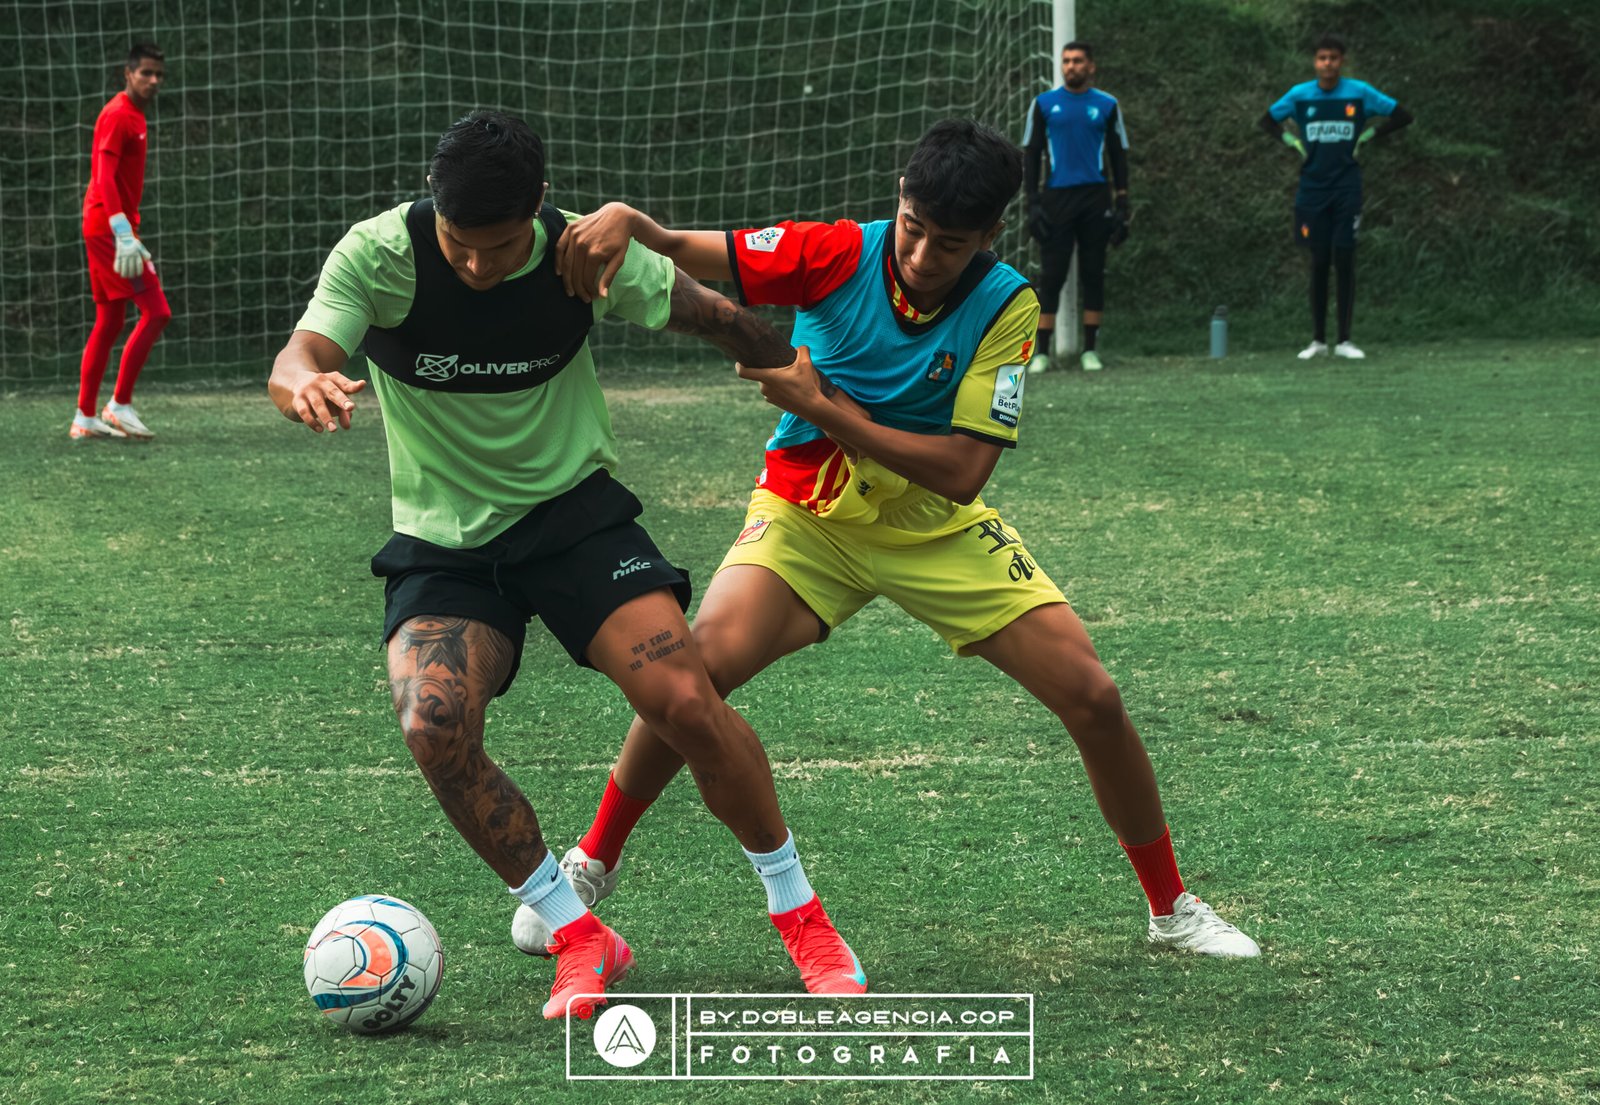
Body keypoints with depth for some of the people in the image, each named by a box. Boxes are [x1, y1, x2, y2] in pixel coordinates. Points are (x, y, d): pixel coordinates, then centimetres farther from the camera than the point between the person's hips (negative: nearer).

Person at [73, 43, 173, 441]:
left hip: (107, 228, 10)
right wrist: (123, 233, -30)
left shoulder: (134, 116, 16)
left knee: (109, 323, 11)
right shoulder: (117, 115, -13)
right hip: (109, 227, -10)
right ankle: (120, 405, -8)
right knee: (156, 311, -13)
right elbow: (104, 178, -22)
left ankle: (85, 419, 14)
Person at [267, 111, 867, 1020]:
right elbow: (296, 362, -34)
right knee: (435, 726, -25)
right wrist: (308, 383, -58)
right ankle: (580, 940, -7)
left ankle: (800, 913, 5)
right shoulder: (379, 256, -19)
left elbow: (708, 316, 0)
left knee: (686, 704, -18)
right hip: (443, 540, 0)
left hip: (573, 509, 0)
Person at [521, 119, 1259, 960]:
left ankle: (1171, 907, 15)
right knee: (702, 663, -27)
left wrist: (825, 407, -27)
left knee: (1092, 697, -7)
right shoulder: (839, 255, -17)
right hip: (808, 513, -1)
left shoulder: (1005, 307, -17)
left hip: (938, 528, 1)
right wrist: (625, 220, -44)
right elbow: (684, 254, -21)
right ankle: (592, 864, -5)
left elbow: (962, 472, -22)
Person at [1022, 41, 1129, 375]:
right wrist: (1032, 203, -3)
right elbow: (1032, 154, 6)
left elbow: (1119, 156, 9)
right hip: (1056, 197, -1)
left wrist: (1121, 206, 1)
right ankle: (1042, 351, -3)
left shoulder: (1107, 106, 6)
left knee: (1093, 274, 2)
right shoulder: (1044, 104, 5)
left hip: (1095, 197, 1)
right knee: (1051, 275, -4)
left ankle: (1090, 350, 8)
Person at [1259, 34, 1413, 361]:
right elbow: (1267, 121, 15)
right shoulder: (1300, 95, 1)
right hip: (1312, 189, 1)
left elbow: (1402, 116, 5)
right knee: (1318, 263, 3)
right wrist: (1292, 143, 2)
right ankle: (1318, 340, 10)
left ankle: (1344, 340, 1)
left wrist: (1367, 136, -2)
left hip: (1347, 186, -1)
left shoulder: (1359, 93, -3)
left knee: (1344, 261, -4)